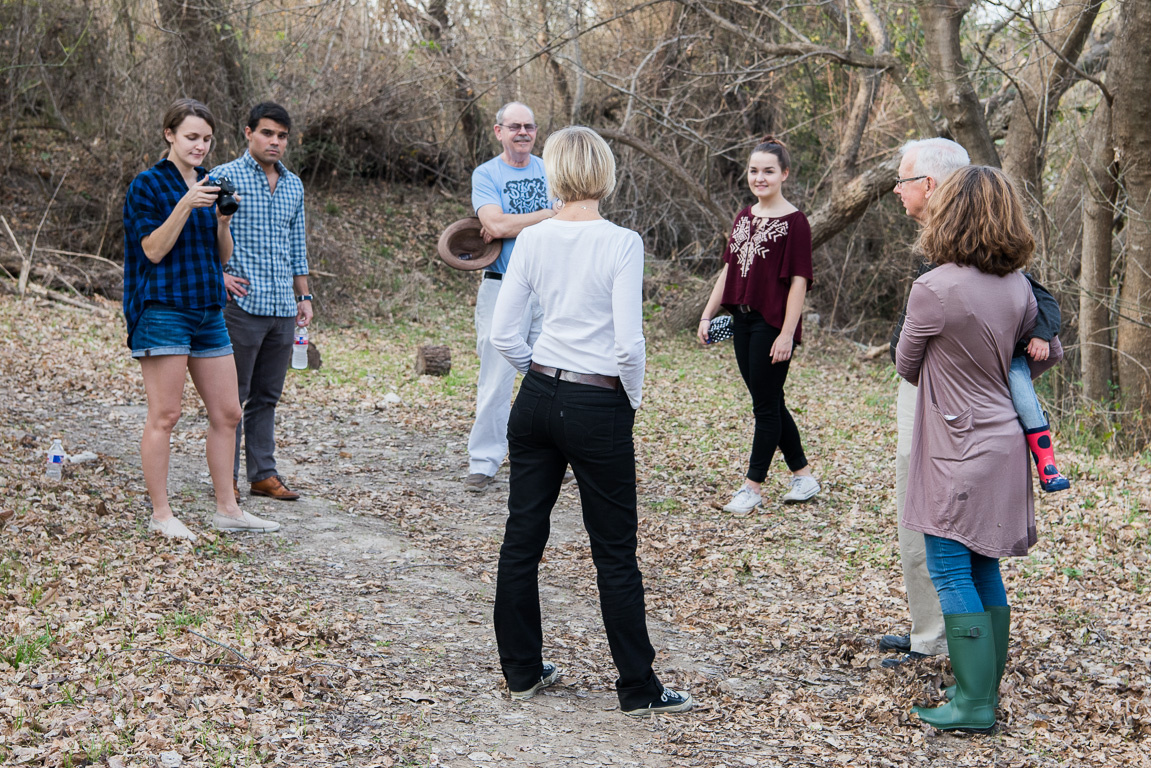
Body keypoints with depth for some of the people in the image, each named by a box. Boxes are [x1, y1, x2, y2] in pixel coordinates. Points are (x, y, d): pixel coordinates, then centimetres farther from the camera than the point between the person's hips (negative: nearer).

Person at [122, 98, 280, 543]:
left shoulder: (211, 184, 16)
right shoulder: (148, 185, -3)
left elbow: (223, 256, 14)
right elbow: (153, 250, -11)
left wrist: (222, 219, -4)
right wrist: (185, 205, -19)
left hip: (208, 311, 7)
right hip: (164, 310, -7)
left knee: (227, 413, 7)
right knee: (164, 415, -4)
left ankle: (226, 510, 16)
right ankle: (161, 514, 4)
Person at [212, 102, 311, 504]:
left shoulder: (294, 185, 15)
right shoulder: (224, 177, -2)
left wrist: (303, 295, 17)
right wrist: (218, 275, -12)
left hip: (282, 306, 5)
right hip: (242, 302, -5)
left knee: (267, 395, 10)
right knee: (232, 394, -1)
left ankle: (263, 473, 16)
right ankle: (226, 476, 7)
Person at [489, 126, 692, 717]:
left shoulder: (532, 240, 0)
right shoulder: (621, 243, -13)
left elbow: (503, 333, 2)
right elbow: (628, 343, -17)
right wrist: (633, 398, 0)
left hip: (537, 400, 5)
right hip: (598, 408, -5)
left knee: (522, 537, 13)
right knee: (615, 554, 4)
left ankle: (521, 670, 23)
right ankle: (639, 689, 13)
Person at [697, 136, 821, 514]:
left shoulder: (794, 221, -10)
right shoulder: (743, 218, 12)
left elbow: (799, 280, -13)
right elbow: (728, 269, 16)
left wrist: (787, 333, -18)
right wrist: (707, 315, 13)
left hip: (773, 324, -8)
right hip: (743, 320, 8)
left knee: (765, 405, 1)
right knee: (770, 401, 13)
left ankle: (753, 486, 9)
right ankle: (804, 476, 25)